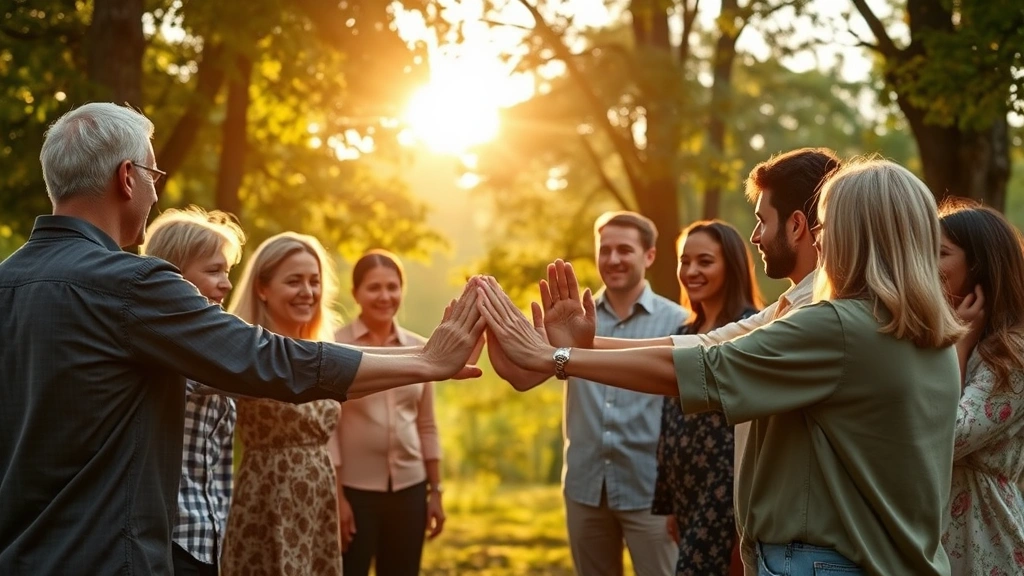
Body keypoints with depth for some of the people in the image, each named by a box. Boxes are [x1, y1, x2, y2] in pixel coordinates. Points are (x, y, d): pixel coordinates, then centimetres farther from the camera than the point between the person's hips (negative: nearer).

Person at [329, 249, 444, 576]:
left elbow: (427, 426, 11)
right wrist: (336, 495, -11)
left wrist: (435, 490, 9)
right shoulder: (336, 347, -6)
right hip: (355, 488, -4)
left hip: (409, 488, 4)